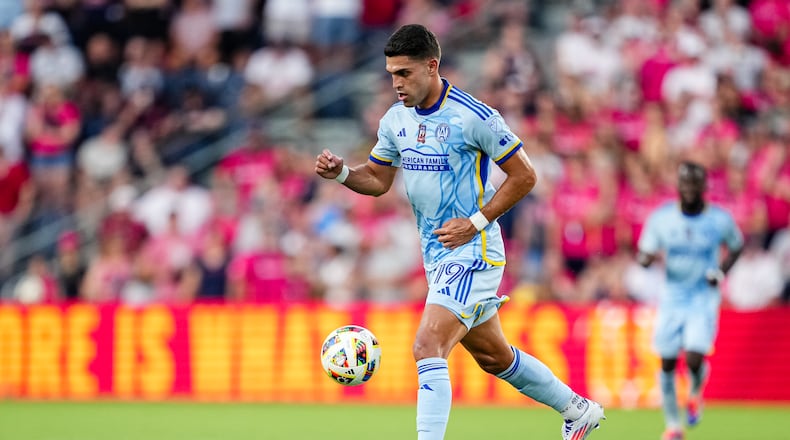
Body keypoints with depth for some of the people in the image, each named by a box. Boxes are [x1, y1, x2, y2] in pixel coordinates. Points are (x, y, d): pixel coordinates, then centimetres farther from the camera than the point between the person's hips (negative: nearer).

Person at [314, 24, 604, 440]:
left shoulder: (473, 117, -17)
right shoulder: (396, 120, 4)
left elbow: (524, 175, -10)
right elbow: (377, 180, 15)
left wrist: (476, 222, -17)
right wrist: (340, 172, -6)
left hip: (472, 252, -8)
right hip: (436, 257, 8)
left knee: (427, 348, -22)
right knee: (493, 356, 20)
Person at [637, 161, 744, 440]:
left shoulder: (720, 220, -8)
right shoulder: (661, 218, -6)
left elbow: (736, 246, 11)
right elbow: (643, 256, 0)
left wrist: (721, 272, -6)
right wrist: (647, 257, -25)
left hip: (704, 299, -2)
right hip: (672, 298, 2)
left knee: (694, 359, -18)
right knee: (667, 362, 2)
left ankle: (696, 394, 18)